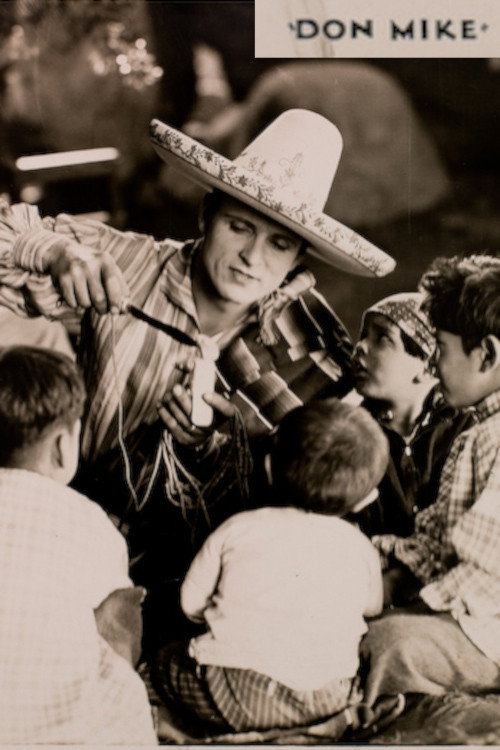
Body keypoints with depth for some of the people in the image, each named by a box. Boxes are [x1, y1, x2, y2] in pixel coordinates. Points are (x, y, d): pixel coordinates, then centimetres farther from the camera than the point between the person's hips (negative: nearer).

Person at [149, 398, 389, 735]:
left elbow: (191, 603, 8)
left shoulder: (237, 528, 2)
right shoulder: (360, 548, 6)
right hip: (327, 700, 3)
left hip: (234, 698, -3)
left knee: (164, 661, 18)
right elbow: (372, 608, 24)